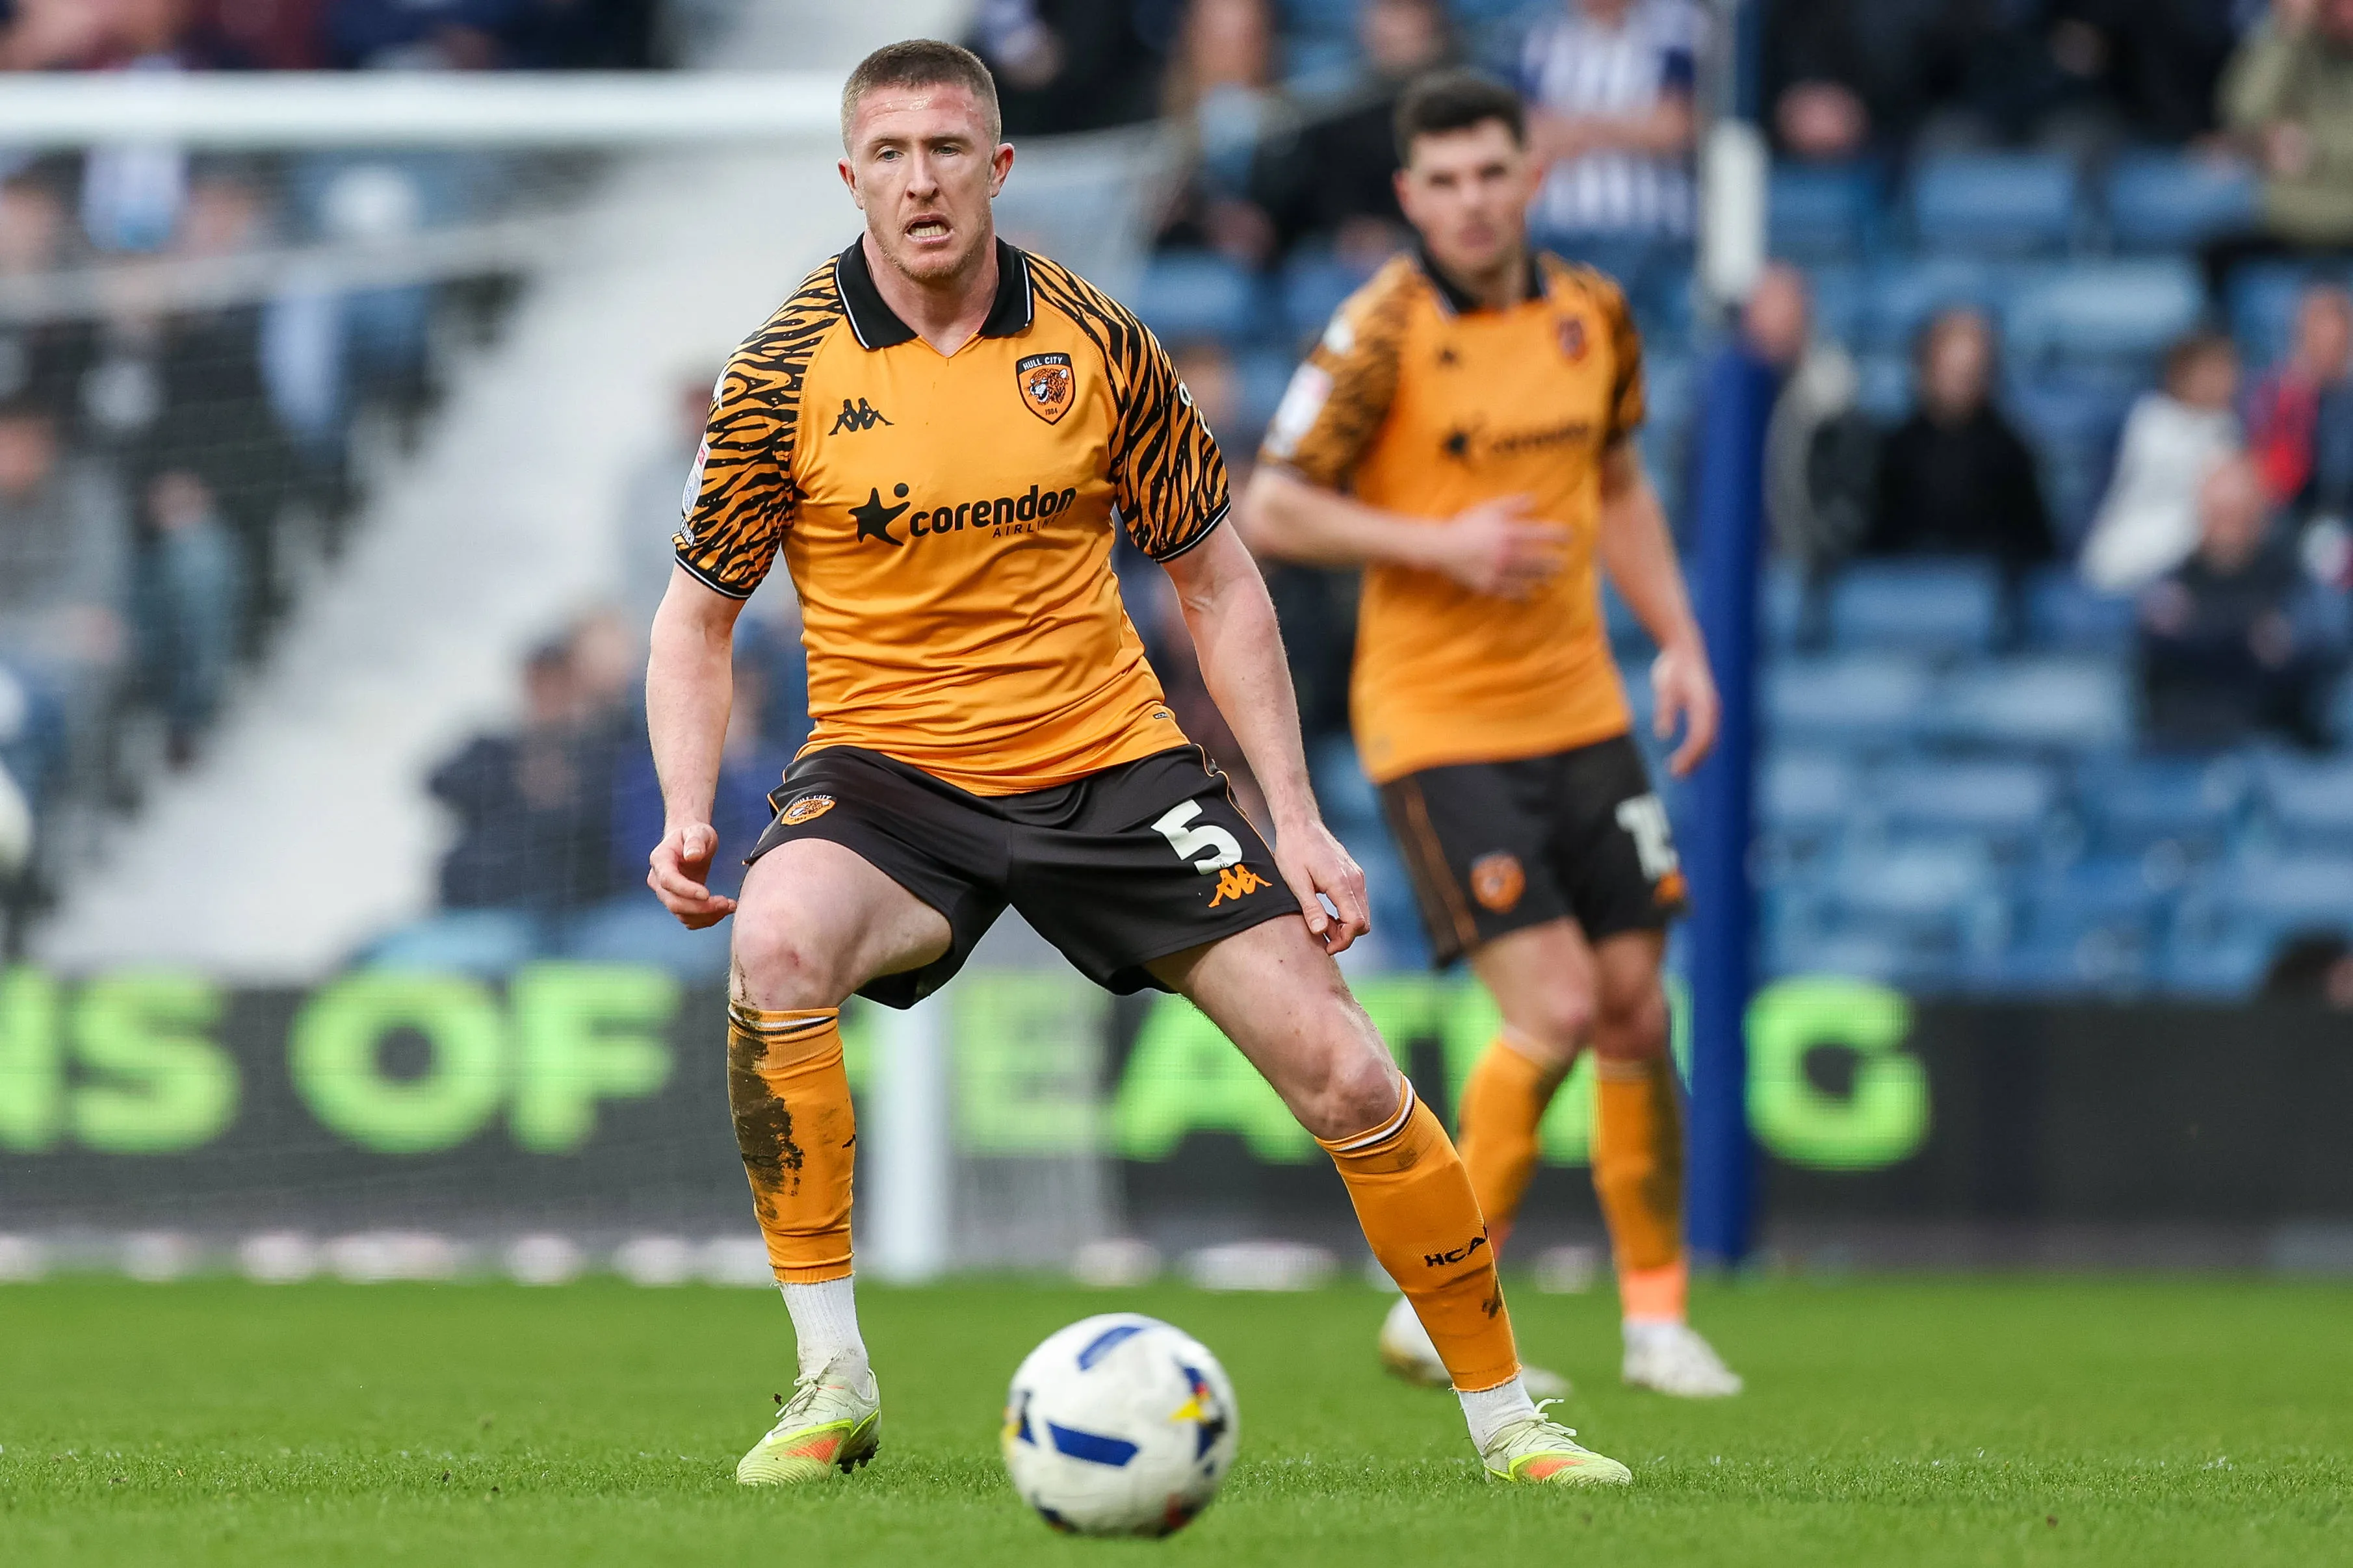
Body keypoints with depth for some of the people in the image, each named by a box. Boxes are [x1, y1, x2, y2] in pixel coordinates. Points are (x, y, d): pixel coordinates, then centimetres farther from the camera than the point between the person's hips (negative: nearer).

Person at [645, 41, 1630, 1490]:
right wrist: (687, 816, -16)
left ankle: (1504, 1414, 10)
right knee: (778, 943, -35)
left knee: (1340, 1067, -9)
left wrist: (1297, 818, 0)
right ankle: (832, 1381, -24)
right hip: (891, 770, -2)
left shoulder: (1098, 346, -2)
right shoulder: (788, 373, -7)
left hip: (1112, 766, 2)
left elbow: (1217, 581, 7)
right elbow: (698, 618, 1)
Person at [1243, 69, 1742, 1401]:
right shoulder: (1384, 335, -13)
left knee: (1636, 1009, 7)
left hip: (1581, 713, 6)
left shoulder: (1593, 315, 5)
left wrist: (1680, 641, 9)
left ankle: (1658, 1314, 21)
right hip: (1438, 725, -6)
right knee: (1555, 1011, -14)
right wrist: (1440, 545, -21)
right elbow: (1271, 509, -12)